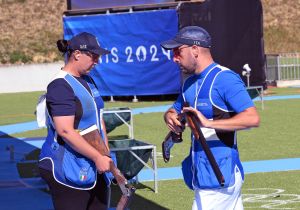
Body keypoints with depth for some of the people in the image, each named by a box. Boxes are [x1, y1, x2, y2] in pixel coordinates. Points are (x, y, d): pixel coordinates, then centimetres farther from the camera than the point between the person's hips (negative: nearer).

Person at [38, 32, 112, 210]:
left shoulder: (88, 81, 13)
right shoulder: (61, 86, -18)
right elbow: (65, 131, -25)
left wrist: (105, 154, 9)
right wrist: (98, 157, -23)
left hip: (93, 168, 10)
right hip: (68, 171, -10)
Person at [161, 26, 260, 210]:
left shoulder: (225, 79, -14)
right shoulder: (190, 83, 14)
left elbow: (253, 118, -24)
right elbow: (174, 110, 27)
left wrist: (209, 123, -32)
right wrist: (170, 117, 1)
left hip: (218, 178, -9)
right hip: (202, 174, 9)